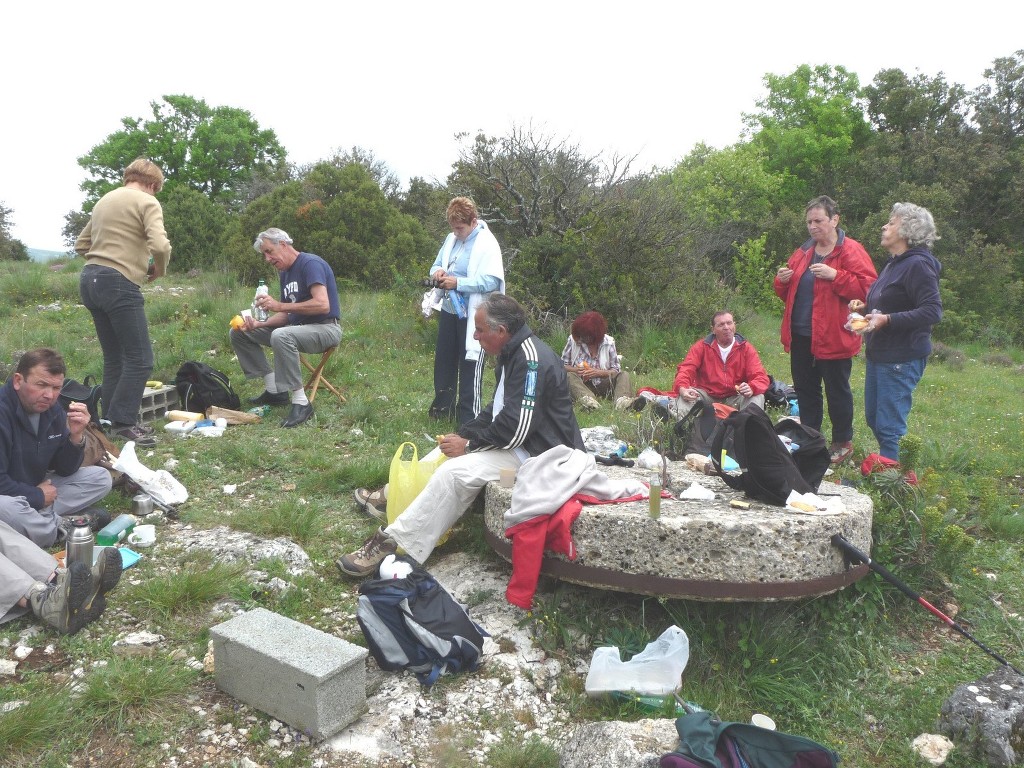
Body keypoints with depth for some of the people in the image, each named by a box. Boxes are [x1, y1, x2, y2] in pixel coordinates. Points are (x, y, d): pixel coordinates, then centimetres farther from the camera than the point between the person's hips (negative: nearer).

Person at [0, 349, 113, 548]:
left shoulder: (53, 409, -2)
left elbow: (65, 471, 2)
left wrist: (76, 436, -15)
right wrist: (38, 497, -14)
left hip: (35, 490, 8)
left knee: (100, 478, 1)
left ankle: (38, 517, -15)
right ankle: (61, 526, -11)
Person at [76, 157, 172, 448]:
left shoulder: (105, 200, 20)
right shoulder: (147, 202, -3)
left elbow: (81, 245, 23)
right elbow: (160, 246, -18)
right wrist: (159, 270, 0)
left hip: (90, 280, 9)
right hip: (119, 284, -9)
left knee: (114, 358, 14)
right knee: (140, 358, -5)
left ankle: (111, 422, 17)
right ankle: (122, 422, -7)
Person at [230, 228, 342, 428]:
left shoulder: (311, 264, -14)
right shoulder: (285, 273, 14)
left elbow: (323, 305, -27)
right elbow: (285, 315, 12)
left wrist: (280, 306, -25)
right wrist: (259, 324, -6)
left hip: (325, 328, -10)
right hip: (297, 326, 10)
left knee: (281, 336, -40)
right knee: (239, 333, 7)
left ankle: (300, 402, -29)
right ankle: (274, 390, 1)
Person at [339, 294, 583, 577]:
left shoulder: (531, 359, -22)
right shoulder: (513, 354, 11)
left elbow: (515, 428, -26)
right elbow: (496, 410, 18)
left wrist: (468, 444, -15)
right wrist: (462, 434, 5)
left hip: (538, 453, -11)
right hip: (517, 439, 11)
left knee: (455, 472, -23)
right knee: (448, 449, 14)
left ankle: (394, 544, -20)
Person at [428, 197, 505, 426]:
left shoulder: (487, 244, -13)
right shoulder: (452, 238, 10)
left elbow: (492, 281, -22)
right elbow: (437, 263, 21)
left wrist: (458, 282, -26)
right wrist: (437, 272, -4)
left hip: (473, 315, -8)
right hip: (449, 310, 8)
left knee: (470, 366, -2)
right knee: (444, 360, 16)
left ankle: (468, 419, 8)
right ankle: (443, 407, 32)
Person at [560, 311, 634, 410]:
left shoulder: (608, 342, 0)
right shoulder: (572, 340, -1)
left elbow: (616, 370, 0)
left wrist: (598, 372, -19)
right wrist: (575, 370, -17)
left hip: (602, 385, 1)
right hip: (581, 384, -1)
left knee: (624, 375, -21)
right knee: (569, 376, -31)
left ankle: (622, 400, -53)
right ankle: (586, 399, -61)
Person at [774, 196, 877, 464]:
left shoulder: (851, 251, -7)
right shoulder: (803, 252, 13)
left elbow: (867, 288, -16)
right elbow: (788, 293, 20)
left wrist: (835, 276, -25)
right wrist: (782, 281, -2)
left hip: (833, 338, -7)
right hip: (801, 336, 7)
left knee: (837, 390, 5)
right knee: (805, 388, 14)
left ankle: (843, 443, 20)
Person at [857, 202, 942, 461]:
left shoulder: (918, 265, -15)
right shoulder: (893, 264, 15)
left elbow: (933, 311, -22)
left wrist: (887, 320, -27)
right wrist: (865, 308, 7)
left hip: (901, 359, -10)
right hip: (879, 354, 10)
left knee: (889, 426, -7)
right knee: (874, 418, 19)